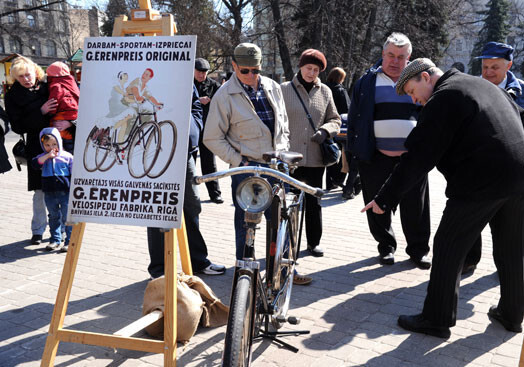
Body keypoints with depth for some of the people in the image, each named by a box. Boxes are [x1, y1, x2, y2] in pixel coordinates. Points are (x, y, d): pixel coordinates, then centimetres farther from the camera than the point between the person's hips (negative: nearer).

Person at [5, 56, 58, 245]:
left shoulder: (48, 87, 8)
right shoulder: (12, 96, 2)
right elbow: (18, 127, -5)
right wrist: (41, 112, -14)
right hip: (37, 147, -1)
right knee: (40, 190, 1)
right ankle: (38, 231, 16)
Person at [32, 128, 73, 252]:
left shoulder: (67, 156, 0)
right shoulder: (43, 157, 6)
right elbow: (35, 163, -14)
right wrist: (48, 156, -19)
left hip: (65, 192, -3)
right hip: (49, 194, 3)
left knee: (67, 217, -1)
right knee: (54, 217, 14)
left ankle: (70, 241, 6)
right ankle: (55, 240, 25)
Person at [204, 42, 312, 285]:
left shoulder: (273, 88, 8)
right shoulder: (225, 96, -7)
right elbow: (213, 138, -6)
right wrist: (239, 161, -11)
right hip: (246, 169, -5)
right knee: (246, 227, 4)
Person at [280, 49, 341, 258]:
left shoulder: (325, 92, 9)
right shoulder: (285, 89, 2)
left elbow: (335, 119, 14)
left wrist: (325, 131, -8)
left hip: (316, 158, 2)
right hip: (290, 157, -2)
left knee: (314, 202, 10)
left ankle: (314, 242, 24)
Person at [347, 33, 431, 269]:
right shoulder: (367, 82, 7)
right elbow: (354, 118, 8)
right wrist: (355, 149, 2)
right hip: (377, 158, 0)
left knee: (415, 206, 5)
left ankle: (418, 249, 21)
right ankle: (386, 247, 25)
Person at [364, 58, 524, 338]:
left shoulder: (443, 98, -8)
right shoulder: (485, 85, 18)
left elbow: (419, 157, -15)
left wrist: (385, 198, -12)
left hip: (481, 183, -9)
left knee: (448, 249, 2)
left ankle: (436, 320, 10)